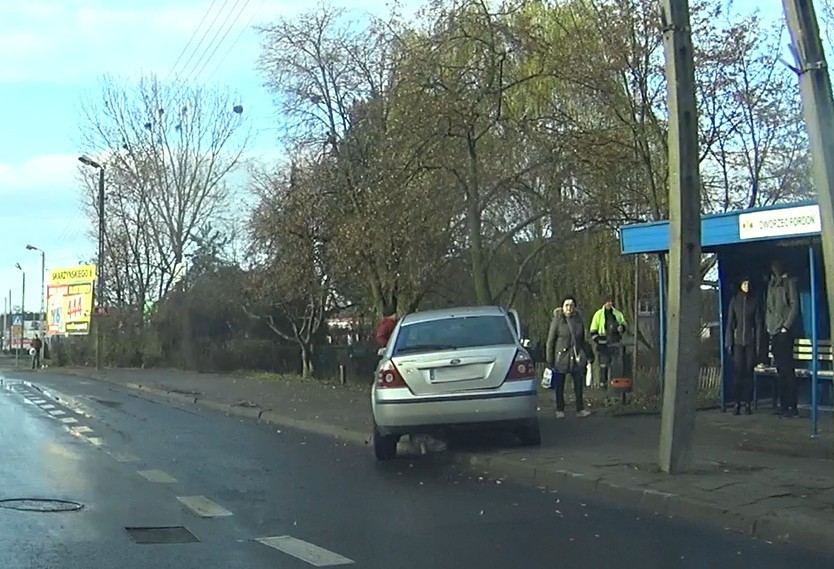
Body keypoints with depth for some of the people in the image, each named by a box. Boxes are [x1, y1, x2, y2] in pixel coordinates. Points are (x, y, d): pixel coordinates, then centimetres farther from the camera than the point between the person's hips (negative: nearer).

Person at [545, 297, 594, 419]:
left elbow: (584, 340, 15)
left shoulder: (578, 319, 6)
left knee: (579, 385, 4)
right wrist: (549, 360, -9)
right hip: (561, 357, -3)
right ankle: (560, 410, 14)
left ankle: (580, 409, 13)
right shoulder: (557, 320, -6)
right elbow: (550, 341, -5)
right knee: (559, 386, 5)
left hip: (576, 358, 3)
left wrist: (589, 356, 14)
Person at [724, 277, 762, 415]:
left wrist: (758, 343, -2)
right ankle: (737, 403, -3)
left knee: (748, 372, -1)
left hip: (750, 341, 0)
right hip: (737, 341, 0)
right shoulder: (734, 301, 7)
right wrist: (729, 342, -1)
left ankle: (747, 403, 3)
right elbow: (730, 323, 6)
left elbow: (758, 323, 5)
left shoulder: (754, 301, 6)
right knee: (737, 371, -5)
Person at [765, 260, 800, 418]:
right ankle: (783, 405, 9)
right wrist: (768, 325, 10)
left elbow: (794, 306, -7)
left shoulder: (789, 282, 0)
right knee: (780, 370, 7)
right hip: (773, 331, 7)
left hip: (784, 330, -7)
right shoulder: (771, 284, 19)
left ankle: (792, 407, -8)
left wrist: (786, 326, -12)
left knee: (787, 369, -9)